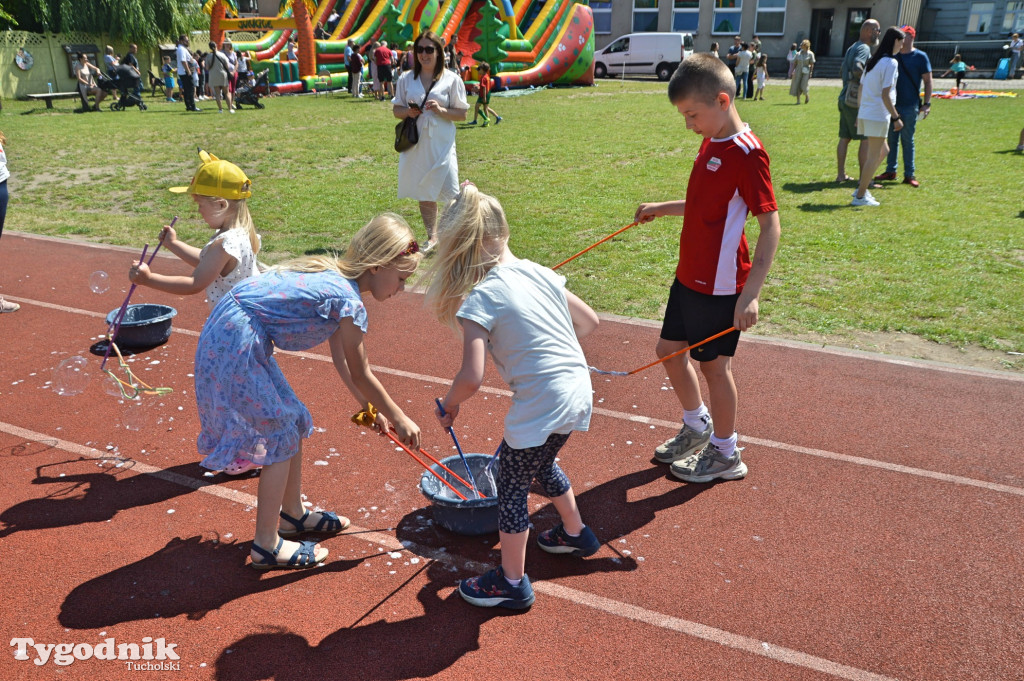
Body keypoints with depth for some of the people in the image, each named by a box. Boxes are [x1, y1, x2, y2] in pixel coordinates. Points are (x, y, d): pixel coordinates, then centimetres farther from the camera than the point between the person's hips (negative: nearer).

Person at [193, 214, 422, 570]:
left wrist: (370, 407, 22)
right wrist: (399, 418, 6)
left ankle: (292, 514, 35)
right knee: (280, 437, 0)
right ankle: (266, 545, 13)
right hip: (237, 345, -10)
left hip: (229, 333, 10)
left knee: (293, 421, 18)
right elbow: (361, 375, -7)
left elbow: (341, 360, 17)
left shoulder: (334, 275, 11)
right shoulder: (349, 301, -18)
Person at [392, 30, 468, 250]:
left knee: (450, 194, -10)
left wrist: (441, 110, -17)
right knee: (424, 194, 11)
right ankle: (431, 237, 24)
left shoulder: (452, 79, 1)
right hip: (415, 143, 3)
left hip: (441, 144, -3)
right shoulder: (406, 79, 8)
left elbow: (462, 114, 0)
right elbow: (396, 109, 13)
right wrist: (408, 112, -9)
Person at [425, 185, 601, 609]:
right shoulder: (537, 272, 5)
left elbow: (471, 378, -22)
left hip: (542, 407, -8)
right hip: (579, 392, 8)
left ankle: (512, 583, 29)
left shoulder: (478, 300, -16)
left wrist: (448, 406, -2)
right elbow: (588, 321, 15)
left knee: (511, 489, 13)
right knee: (542, 465, 32)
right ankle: (576, 533, 53)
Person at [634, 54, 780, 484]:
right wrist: (661, 209, 20)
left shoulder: (746, 154, -20)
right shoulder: (710, 143, 8)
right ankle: (697, 426, 40)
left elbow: (770, 226, -22)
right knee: (669, 350, 17)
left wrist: (751, 293, -27)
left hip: (720, 285, -9)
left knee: (714, 365, 5)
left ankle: (725, 454, 26)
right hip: (688, 275, 9)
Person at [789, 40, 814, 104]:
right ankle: (798, 100, 2)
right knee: (797, 86, -4)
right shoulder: (798, 54, 6)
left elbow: (812, 64, -5)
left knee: (803, 86, -11)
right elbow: (794, 63, 7)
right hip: (798, 72, 3)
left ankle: (806, 96, 18)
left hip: (806, 72, -3)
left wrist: (810, 73, -11)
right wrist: (793, 71, -2)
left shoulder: (810, 54, -3)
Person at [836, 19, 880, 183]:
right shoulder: (864, 48, -12)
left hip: (845, 97, 9)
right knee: (866, 139, -3)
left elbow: (842, 73, 24)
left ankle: (841, 174, 15)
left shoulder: (852, 48, 18)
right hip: (857, 100, -9)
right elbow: (857, 68, -28)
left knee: (844, 138, 11)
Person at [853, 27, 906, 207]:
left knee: (882, 151, 20)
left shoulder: (872, 61, 13)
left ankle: (861, 188, 18)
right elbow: (885, 95, -17)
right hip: (878, 116, -9)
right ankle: (860, 196, 2)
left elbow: (860, 89, 15)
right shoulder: (890, 63, -12)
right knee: (873, 157, -1)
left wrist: (860, 113, 21)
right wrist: (896, 118, -13)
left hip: (864, 113, 9)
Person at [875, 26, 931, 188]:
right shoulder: (893, 55, 8)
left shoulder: (920, 57, -3)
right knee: (891, 139, 8)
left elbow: (927, 81, -3)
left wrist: (927, 103, -10)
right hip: (892, 104, 4)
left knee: (907, 141, 0)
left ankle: (909, 174, 6)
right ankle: (890, 171, 17)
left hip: (910, 106, -4)